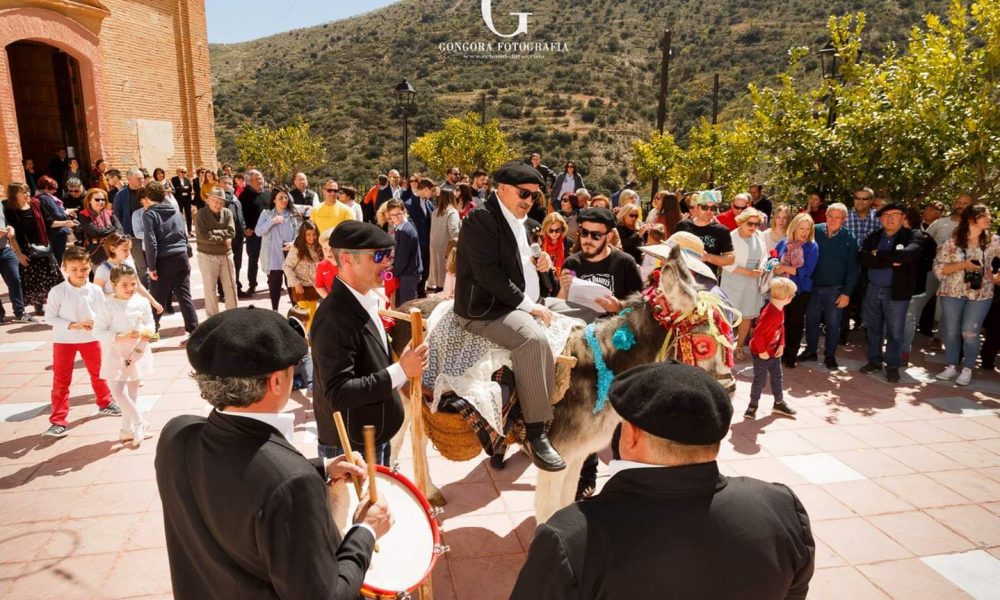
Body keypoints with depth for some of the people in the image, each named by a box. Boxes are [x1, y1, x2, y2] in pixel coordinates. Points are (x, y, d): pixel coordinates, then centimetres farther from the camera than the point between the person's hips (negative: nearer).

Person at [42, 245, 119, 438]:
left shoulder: (95, 290, -8)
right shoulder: (57, 292, -15)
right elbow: (49, 318, -13)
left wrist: (95, 323, -21)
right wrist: (72, 325, -24)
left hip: (90, 338, 3)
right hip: (63, 340, -2)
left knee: (98, 372, 18)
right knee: (61, 380, 2)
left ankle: (105, 403, 41)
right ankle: (58, 421, 7)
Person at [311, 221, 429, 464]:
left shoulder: (366, 301, 3)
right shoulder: (335, 318, -25)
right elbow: (337, 393, -29)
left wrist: (403, 364, 3)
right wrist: (401, 371, -28)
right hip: (350, 449, -9)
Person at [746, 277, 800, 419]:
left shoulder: (780, 309, -1)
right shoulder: (770, 314, -31)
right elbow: (758, 333, -31)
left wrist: (781, 345, 4)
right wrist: (762, 352, -22)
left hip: (774, 352, 9)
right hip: (761, 354, -9)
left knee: (777, 376, 18)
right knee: (760, 379, 2)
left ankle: (779, 403, 32)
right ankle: (753, 405, 17)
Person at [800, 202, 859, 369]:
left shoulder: (849, 239, -7)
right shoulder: (815, 231, -5)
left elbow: (852, 269, -5)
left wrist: (847, 293, -9)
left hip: (835, 289, -1)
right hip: (813, 285, 1)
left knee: (833, 323, 8)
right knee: (811, 320, 11)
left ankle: (830, 355, 22)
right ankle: (811, 350, 27)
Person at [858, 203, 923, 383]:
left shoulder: (910, 237, -5)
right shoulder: (873, 237, 5)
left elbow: (907, 254, -27)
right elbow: (862, 257, -12)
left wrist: (878, 254, -16)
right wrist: (890, 261, -20)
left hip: (896, 291, -3)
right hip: (872, 289, 3)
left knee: (895, 331, 5)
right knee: (872, 328, 14)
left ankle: (892, 366, 20)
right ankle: (874, 360, 30)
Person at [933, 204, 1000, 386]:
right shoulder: (952, 242, -5)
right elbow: (938, 267, -8)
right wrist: (963, 264, -18)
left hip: (980, 294, 0)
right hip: (952, 293, 0)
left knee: (970, 333, -1)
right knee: (952, 332, 8)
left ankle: (967, 369, 14)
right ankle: (952, 366, 21)